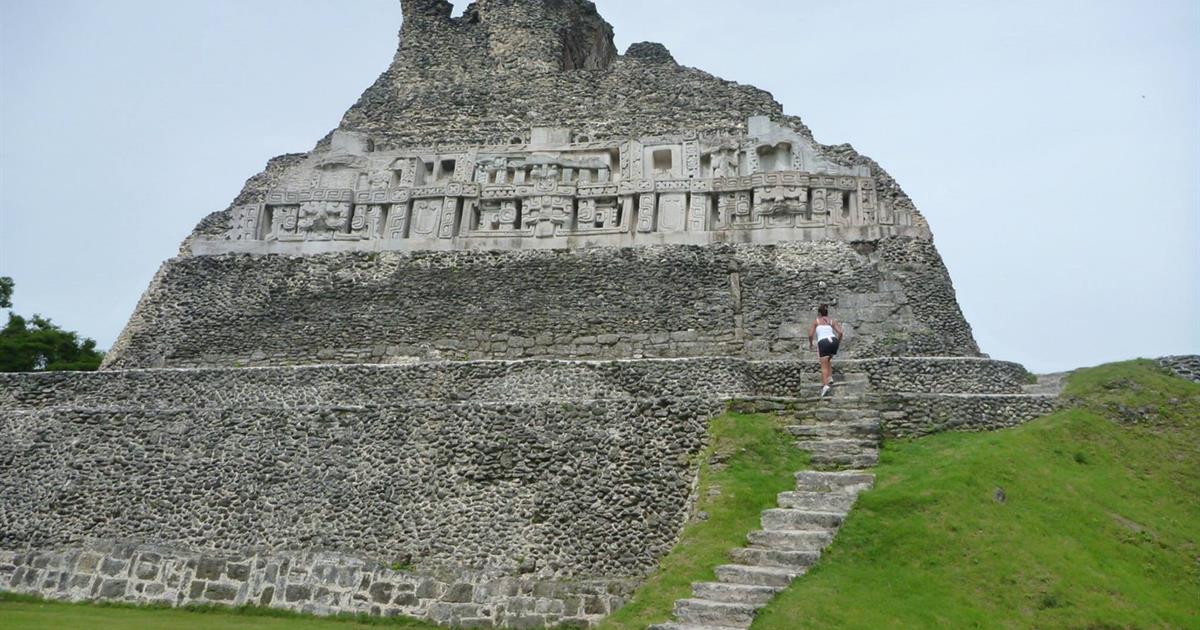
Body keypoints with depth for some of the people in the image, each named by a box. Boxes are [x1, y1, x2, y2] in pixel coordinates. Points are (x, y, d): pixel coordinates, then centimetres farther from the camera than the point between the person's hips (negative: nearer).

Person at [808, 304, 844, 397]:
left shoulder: (816, 321, 16)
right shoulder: (832, 320, 22)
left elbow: (811, 334, 6)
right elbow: (840, 333, 9)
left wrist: (810, 343, 23)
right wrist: (838, 342, 24)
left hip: (823, 342, -3)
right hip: (833, 340, 3)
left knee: (824, 366, -4)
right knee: (828, 359, 31)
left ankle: (825, 385, -24)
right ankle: (830, 378, 17)